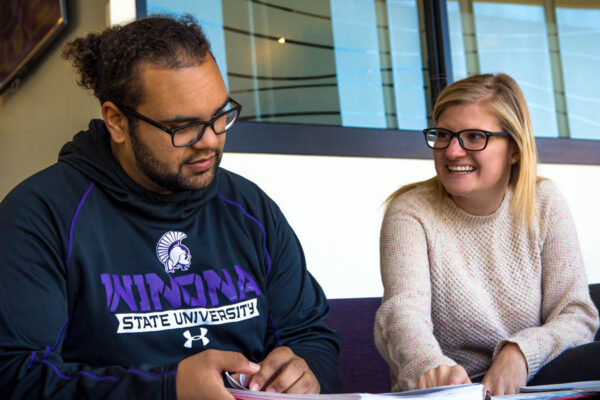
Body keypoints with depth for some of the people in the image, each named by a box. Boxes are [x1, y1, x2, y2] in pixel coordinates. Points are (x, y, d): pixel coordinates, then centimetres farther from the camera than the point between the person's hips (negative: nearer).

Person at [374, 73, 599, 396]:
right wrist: (431, 366, -44)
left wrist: (521, 352, -23)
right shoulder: (411, 211, -4)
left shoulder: (543, 203, 4)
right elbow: (403, 311, -20)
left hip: (528, 381, 1)